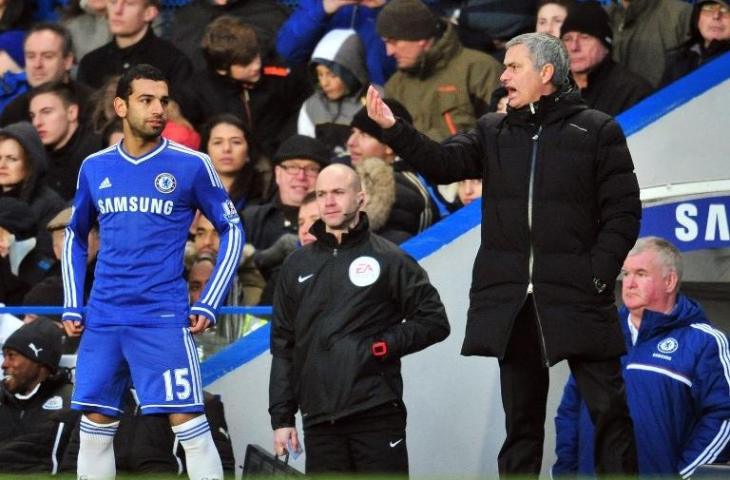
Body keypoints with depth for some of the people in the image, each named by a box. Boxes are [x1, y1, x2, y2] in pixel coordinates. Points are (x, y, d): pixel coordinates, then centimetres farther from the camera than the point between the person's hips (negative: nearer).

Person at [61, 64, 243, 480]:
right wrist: (73, 306, 12)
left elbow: (232, 231, 4)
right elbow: (76, 237, 21)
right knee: (96, 427, 6)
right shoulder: (95, 168, 9)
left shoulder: (191, 165, -2)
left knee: (190, 424, -9)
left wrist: (209, 305, -4)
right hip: (103, 320, 4)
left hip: (163, 320, -4)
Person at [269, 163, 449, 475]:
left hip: (377, 416, -4)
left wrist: (383, 346, -9)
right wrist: (281, 417, 9)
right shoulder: (297, 266, 15)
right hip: (319, 421, 4)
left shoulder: (388, 259, 4)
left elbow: (434, 321, 3)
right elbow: (283, 347, 16)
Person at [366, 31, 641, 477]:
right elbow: (443, 163, -1)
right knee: (521, 417, 9)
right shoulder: (493, 132, 13)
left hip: (577, 298, -4)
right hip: (511, 301, 4)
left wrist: (599, 273, -11)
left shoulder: (597, 131, 1)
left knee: (609, 407, -5)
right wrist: (394, 130, -14)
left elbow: (623, 213, -2)